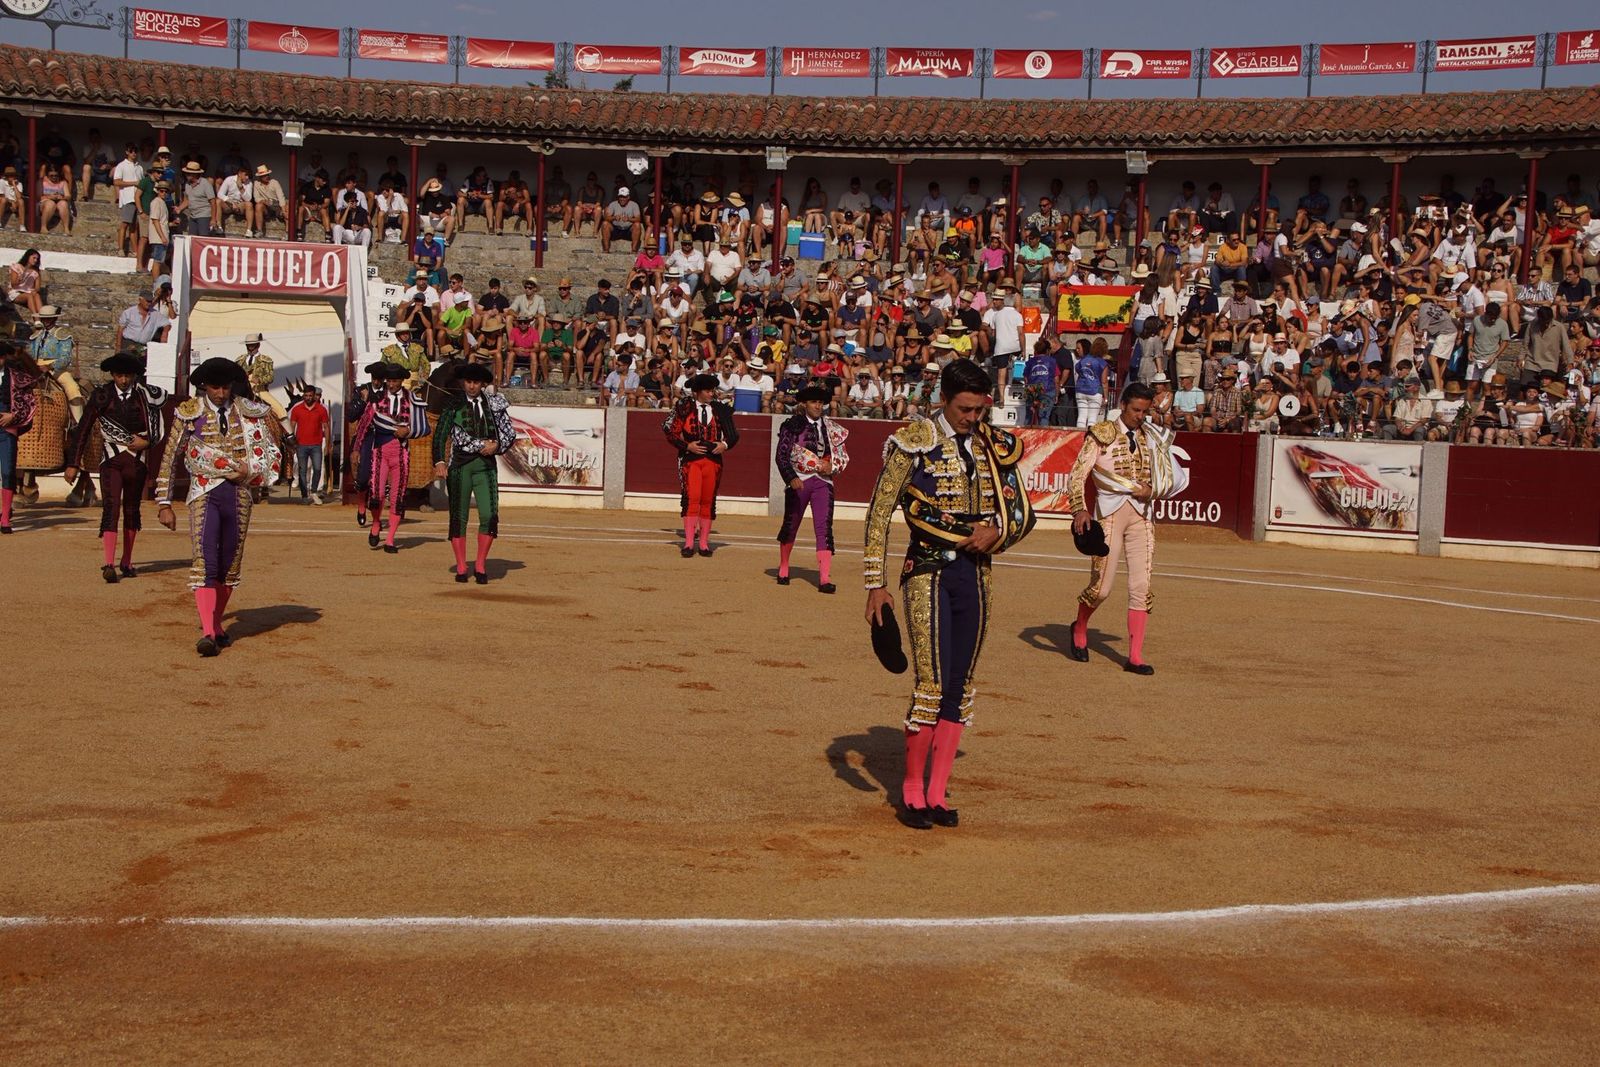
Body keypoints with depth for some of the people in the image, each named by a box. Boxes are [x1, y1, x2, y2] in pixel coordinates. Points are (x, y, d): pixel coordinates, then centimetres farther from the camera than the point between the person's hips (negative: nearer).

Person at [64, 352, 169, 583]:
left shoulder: (145, 395, 1)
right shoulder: (102, 396, -1)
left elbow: (159, 427, 10)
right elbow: (83, 430, 1)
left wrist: (147, 442, -8)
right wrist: (73, 464, -1)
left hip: (137, 460, 2)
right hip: (111, 460, -2)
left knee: (131, 511, 11)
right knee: (111, 508, -13)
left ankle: (126, 562, 22)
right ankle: (109, 565, -21)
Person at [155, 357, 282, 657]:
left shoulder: (248, 411, 8)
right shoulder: (189, 412, 2)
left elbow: (271, 454, 15)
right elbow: (169, 460, 6)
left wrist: (250, 474, -4)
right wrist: (164, 504, 2)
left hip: (239, 494, 3)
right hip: (204, 494, -3)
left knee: (230, 566, 7)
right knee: (204, 563, -15)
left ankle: (216, 625, 22)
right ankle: (207, 633, -21)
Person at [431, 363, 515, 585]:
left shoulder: (494, 405, 10)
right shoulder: (453, 405, 4)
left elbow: (510, 433, 13)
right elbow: (440, 435, -2)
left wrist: (496, 445, -6)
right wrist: (439, 462, -13)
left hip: (486, 465, 1)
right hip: (460, 465, -1)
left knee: (489, 516, -10)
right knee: (459, 517, 1)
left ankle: (480, 566, 3)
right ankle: (461, 568, 10)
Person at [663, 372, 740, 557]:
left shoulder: (720, 409, 9)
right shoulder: (685, 407, 2)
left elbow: (733, 434, 15)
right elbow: (671, 432, 2)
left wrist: (725, 444, -5)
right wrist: (687, 446, -11)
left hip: (713, 459, 3)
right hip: (691, 459, -3)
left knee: (708, 501, 6)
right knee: (692, 499, -12)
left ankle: (704, 543, 13)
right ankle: (688, 543, -10)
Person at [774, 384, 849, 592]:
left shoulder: (832, 429, 8)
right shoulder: (792, 425, -1)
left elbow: (844, 457, 13)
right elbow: (781, 456, -5)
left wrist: (832, 467, -8)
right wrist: (791, 478, -18)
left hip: (823, 482, 1)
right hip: (798, 481, -1)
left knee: (824, 529, -10)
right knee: (790, 526, 12)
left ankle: (825, 579, -14)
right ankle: (783, 570, 33)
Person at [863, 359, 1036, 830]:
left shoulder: (995, 446, 7)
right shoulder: (914, 443, -7)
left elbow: (1022, 511, 15)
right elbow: (878, 514, -6)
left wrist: (997, 530, -8)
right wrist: (876, 584, -9)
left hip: (976, 574, 5)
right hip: (929, 573, -5)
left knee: (961, 686, 7)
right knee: (932, 685, -8)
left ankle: (937, 792, 18)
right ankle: (912, 790, 8)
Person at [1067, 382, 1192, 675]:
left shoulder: (1151, 437, 13)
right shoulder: (1102, 434, 0)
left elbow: (1175, 477, 17)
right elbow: (1078, 475, -6)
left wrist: (1152, 490, -3)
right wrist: (1080, 509, -21)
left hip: (1142, 515, 4)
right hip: (1110, 514, -4)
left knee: (1141, 586, -3)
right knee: (1101, 587, -3)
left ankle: (1135, 656, 2)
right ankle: (1080, 628, 29)